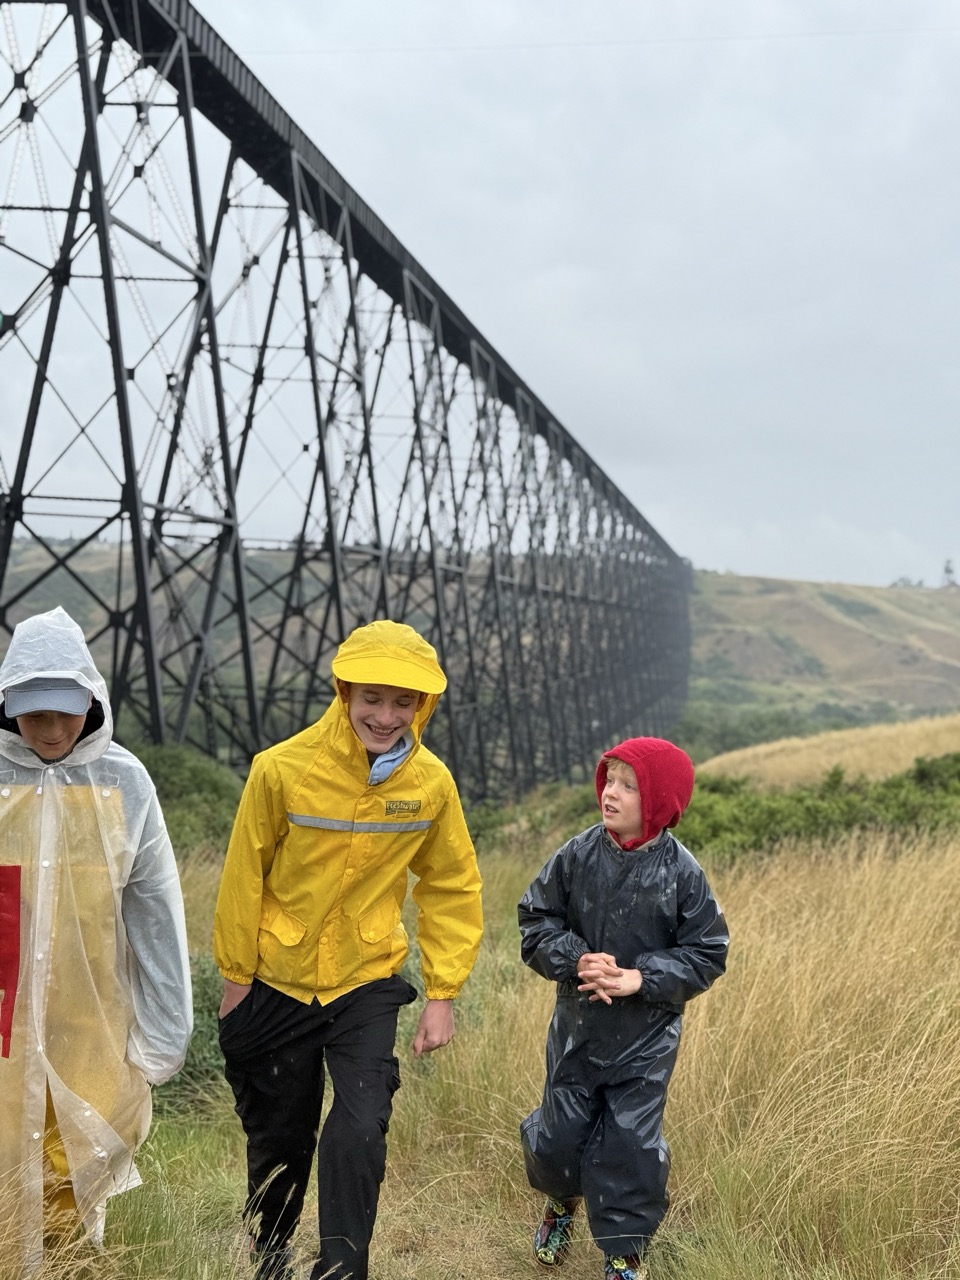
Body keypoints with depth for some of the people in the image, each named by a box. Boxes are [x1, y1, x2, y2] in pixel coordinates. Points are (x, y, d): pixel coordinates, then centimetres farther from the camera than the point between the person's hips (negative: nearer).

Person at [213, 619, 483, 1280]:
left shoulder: (432, 783, -12)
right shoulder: (283, 768, -19)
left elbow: (453, 889, -1)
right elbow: (244, 877, -7)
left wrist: (443, 992, -2)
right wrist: (236, 974, -1)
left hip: (369, 983, 0)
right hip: (277, 983, 0)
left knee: (358, 1133, -16)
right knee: (278, 1138, 17)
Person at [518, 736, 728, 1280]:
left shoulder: (681, 872, -12)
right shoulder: (578, 854, -8)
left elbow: (706, 953, -8)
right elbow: (537, 920, -1)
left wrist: (642, 979, -20)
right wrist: (575, 960, -18)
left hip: (646, 1036, -2)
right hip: (578, 1026, 2)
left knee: (631, 1145, 2)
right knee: (560, 1136, 10)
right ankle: (564, 1201, 44)